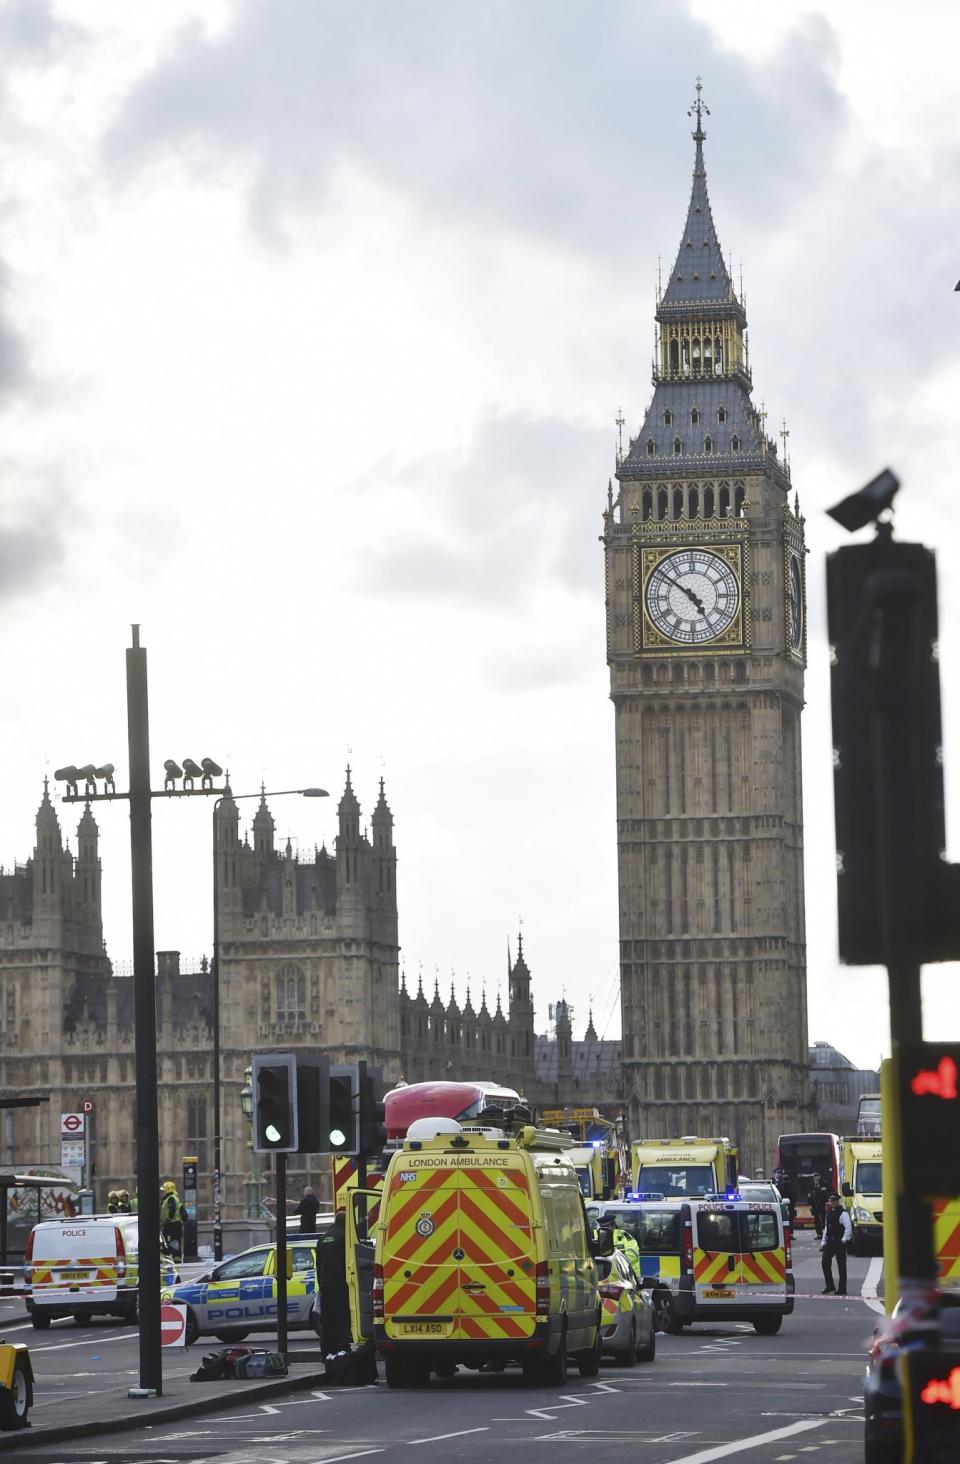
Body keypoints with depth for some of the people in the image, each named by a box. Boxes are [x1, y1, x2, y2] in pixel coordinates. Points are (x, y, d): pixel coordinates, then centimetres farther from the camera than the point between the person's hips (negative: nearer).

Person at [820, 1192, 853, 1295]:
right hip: (829, 1242, 7)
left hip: (840, 1243, -7)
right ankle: (829, 1286, 10)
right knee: (825, 1262, -1)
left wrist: (844, 1240, -19)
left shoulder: (843, 1214, -8)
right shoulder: (828, 1214, 15)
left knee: (841, 1265, 0)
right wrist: (823, 1243, 16)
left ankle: (842, 1289, 5)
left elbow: (848, 1228, -14)